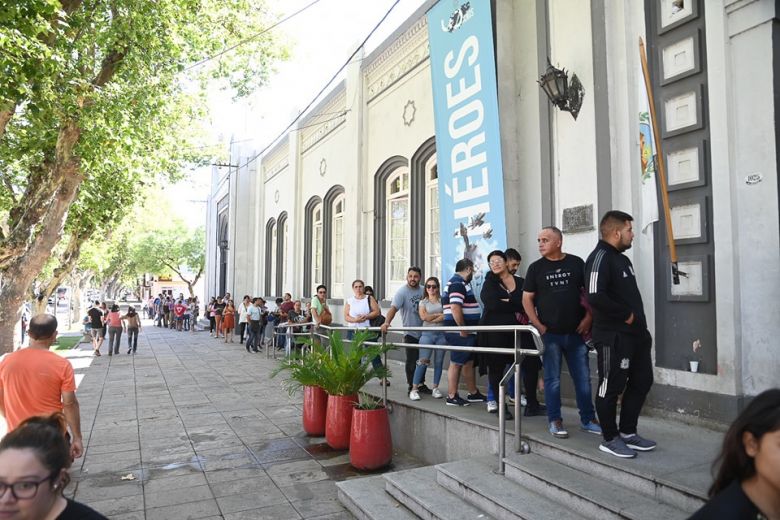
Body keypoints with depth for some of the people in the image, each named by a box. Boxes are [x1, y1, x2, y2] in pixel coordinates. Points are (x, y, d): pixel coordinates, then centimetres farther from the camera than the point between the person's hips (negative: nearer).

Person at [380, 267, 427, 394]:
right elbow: (393, 308, -28)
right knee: (411, 361, 0)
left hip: (424, 332, 5)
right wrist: (386, 323, -42)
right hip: (411, 333, -5)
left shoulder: (423, 291, 2)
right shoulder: (402, 292, -14)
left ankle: (421, 385, 30)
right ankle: (411, 386, 14)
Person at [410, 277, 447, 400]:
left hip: (441, 334, 1)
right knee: (422, 361, -8)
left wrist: (431, 319, -9)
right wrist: (439, 314, -2)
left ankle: (435, 388, 16)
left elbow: (445, 317, -5)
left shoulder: (442, 300, 9)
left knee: (438, 362, 5)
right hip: (427, 334, -1)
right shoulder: (423, 302, 11)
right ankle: (414, 389, -4)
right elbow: (423, 316, -5)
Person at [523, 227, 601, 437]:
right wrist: (538, 325, -6)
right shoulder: (536, 268, 2)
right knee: (552, 379, 5)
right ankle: (555, 421, 15)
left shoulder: (576, 263, 4)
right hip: (549, 334, -1)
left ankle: (588, 419, 22)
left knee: (583, 378, 8)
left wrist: (588, 317, -3)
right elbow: (527, 299, 3)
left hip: (575, 333, 1)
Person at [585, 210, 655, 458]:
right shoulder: (600, 258, -16)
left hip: (636, 334, 10)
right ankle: (610, 438, 16)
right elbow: (595, 297, -28)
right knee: (611, 387, 2)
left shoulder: (621, 258, 16)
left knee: (641, 382, 16)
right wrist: (625, 315, -17)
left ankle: (628, 432, 29)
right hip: (613, 337, -10)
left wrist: (638, 322, 9)